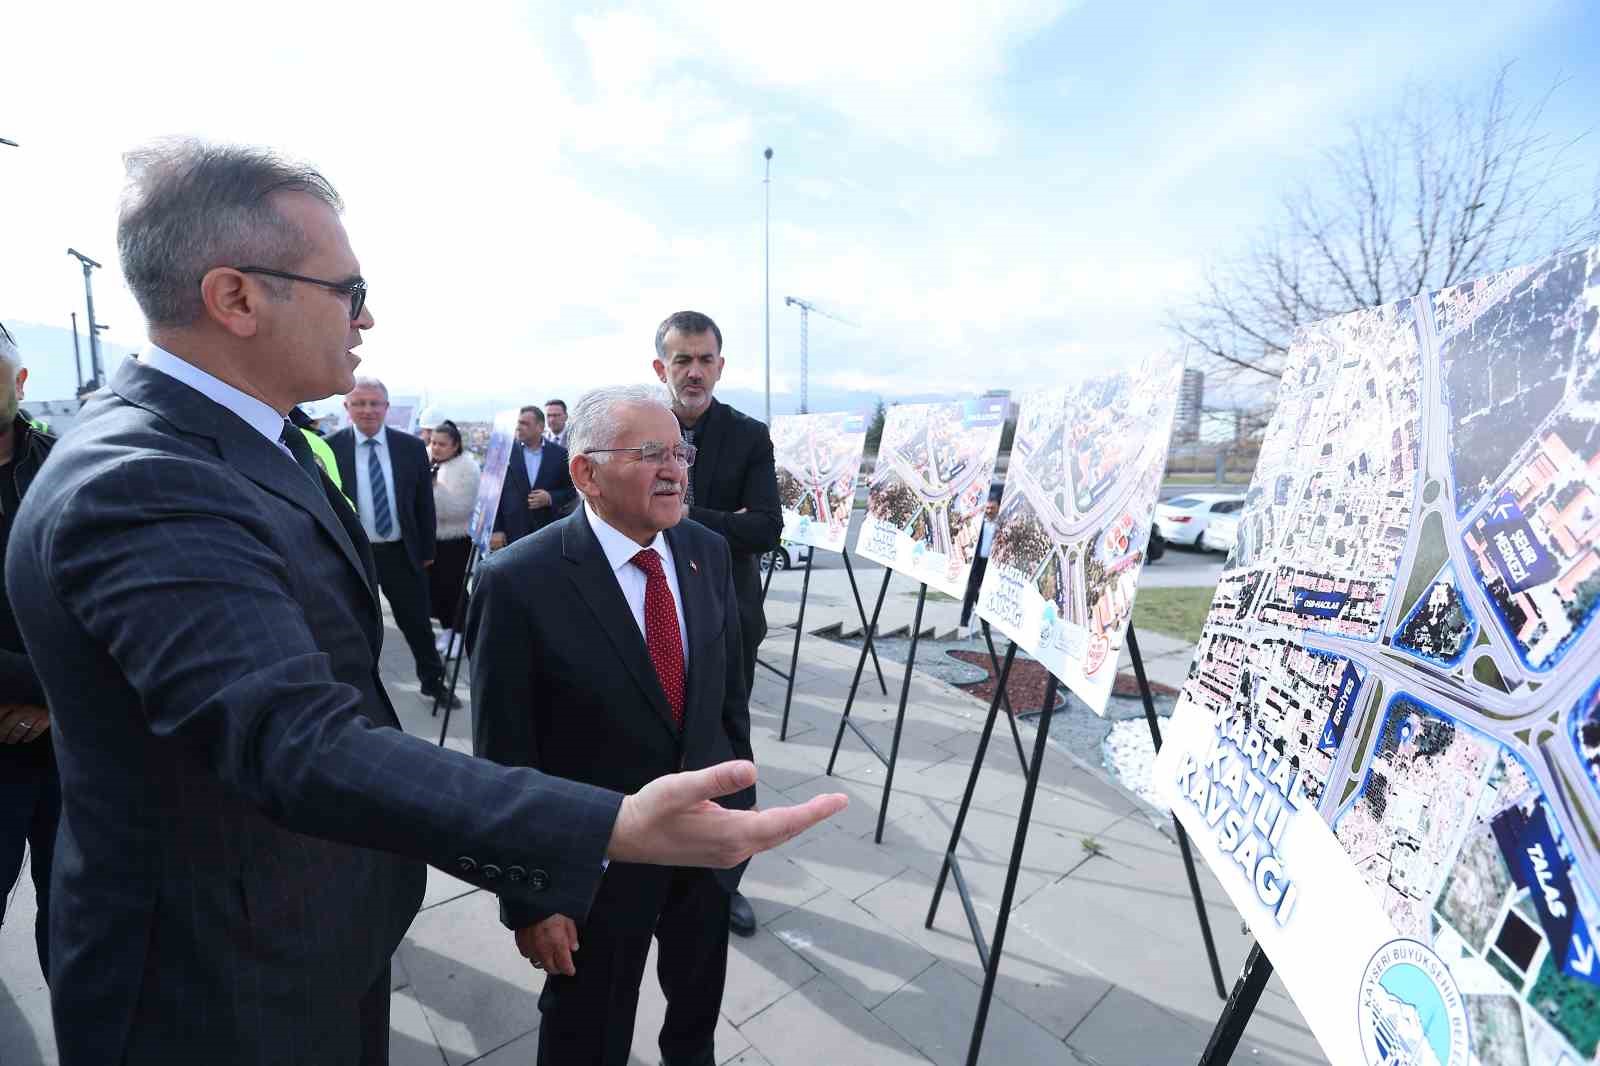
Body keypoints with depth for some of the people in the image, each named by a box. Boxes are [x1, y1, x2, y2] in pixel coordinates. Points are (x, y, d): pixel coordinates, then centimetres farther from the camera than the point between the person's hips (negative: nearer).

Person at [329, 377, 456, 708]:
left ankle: (433, 682, 30)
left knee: (418, 621, 12)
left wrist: (427, 550, 5)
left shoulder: (412, 446, -2)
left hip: (402, 552, 1)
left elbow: (424, 503, 3)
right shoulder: (331, 448, -7)